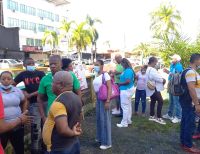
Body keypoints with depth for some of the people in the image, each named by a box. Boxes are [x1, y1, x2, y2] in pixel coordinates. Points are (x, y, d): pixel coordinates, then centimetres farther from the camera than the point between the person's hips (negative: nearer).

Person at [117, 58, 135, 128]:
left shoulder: (127, 71, -21)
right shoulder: (129, 70, 10)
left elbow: (128, 81, -29)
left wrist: (120, 83, -15)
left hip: (126, 90, -11)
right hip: (129, 89, 11)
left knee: (125, 106, -4)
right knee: (128, 105, 17)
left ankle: (124, 123, 4)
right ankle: (128, 120, 28)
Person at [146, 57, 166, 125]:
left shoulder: (149, 69, 14)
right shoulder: (152, 70, -21)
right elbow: (158, 78, -24)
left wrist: (162, 79, 3)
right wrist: (163, 80, -5)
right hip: (154, 88, -11)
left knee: (153, 101, 17)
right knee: (160, 101, -9)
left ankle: (152, 116, 24)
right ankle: (159, 118, -6)